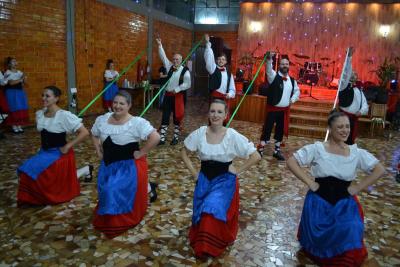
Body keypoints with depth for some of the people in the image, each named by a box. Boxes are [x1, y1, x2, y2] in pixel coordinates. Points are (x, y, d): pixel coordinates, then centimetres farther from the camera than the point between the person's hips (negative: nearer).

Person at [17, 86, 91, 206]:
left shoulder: (64, 115, -20)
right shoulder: (39, 114, 0)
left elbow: (84, 132, -24)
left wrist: (67, 146, -20)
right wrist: (43, 146, 8)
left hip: (59, 154, -7)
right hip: (44, 152, 7)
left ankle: (85, 170, 20)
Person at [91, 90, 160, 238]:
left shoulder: (137, 122, -19)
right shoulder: (102, 120, 0)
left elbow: (155, 137, -28)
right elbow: (94, 135, 20)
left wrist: (141, 153, -22)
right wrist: (99, 151, 9)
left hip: (129, 165, -6)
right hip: (108, 165, 6)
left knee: (123, 194, -8)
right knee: (106, 192, 14)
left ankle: (120, 222, 20)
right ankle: (107, 220, 41)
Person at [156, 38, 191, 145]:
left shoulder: (185, 71, -6)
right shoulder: (170, 67, 7)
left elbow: (187, 84, -10)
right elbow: (163, 57, 3)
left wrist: (176, 89, -15)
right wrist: (160, 45, -7)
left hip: (178, 96, -4)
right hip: (168, 95, 4)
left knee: (177, 117, 5)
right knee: (165, 116, 4)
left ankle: (176, 137, 18)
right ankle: (162, 138, 9)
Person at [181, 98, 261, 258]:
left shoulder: (233, 136, -16)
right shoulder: (200, 134, -9)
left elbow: (256, 156, -10)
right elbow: (184, 153, 7)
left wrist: (237, 170, -9)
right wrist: (194, 172, 0)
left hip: (224, 179, -3)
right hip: (204, 179, 3)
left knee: (213, 210, -19)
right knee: (201, 213, 5)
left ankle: (210, 246, 5)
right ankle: (200, 242, 35)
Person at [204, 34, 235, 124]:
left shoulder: (229, 73, 11)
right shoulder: (213, 68, 3)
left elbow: (232, 88, 12)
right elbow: (209, 58, -12)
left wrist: (230, 94, -10)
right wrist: (208, 43, -21)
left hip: (225, 98, 4)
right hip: (215, 97, -4)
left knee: (225, 118, 8)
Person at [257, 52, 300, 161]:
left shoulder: (292, 80, 6)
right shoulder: (274, 76, -7)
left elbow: (297, 91, 21)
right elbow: (269, 70, -29)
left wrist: (293, 99, 3)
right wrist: (269, 59, -47)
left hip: (285, 109, 5)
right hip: (273, 108, -5)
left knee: (280, 130, 12)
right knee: (267, 129, -4)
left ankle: (277, 151, 24)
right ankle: (260, 150, 3)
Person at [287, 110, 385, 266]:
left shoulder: (356, 153, -2)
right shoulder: (317, 148, -10)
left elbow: (379, 170, 4)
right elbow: (291, 162, -12)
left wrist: (358, 187, -4)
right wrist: (309, 182, -15)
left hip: (345, 204, 2)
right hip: (319, 202, -1)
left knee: (348, 236, -16)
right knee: (318, 238, 0)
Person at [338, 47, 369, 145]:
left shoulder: (359, 90, 16)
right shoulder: (344, 85, -2)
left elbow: (365, 105, 12)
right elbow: (346, 72, -17)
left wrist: (361, 111, -10)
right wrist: (349, 56, -25)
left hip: (354, 118, 7)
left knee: (351, 140, 13)